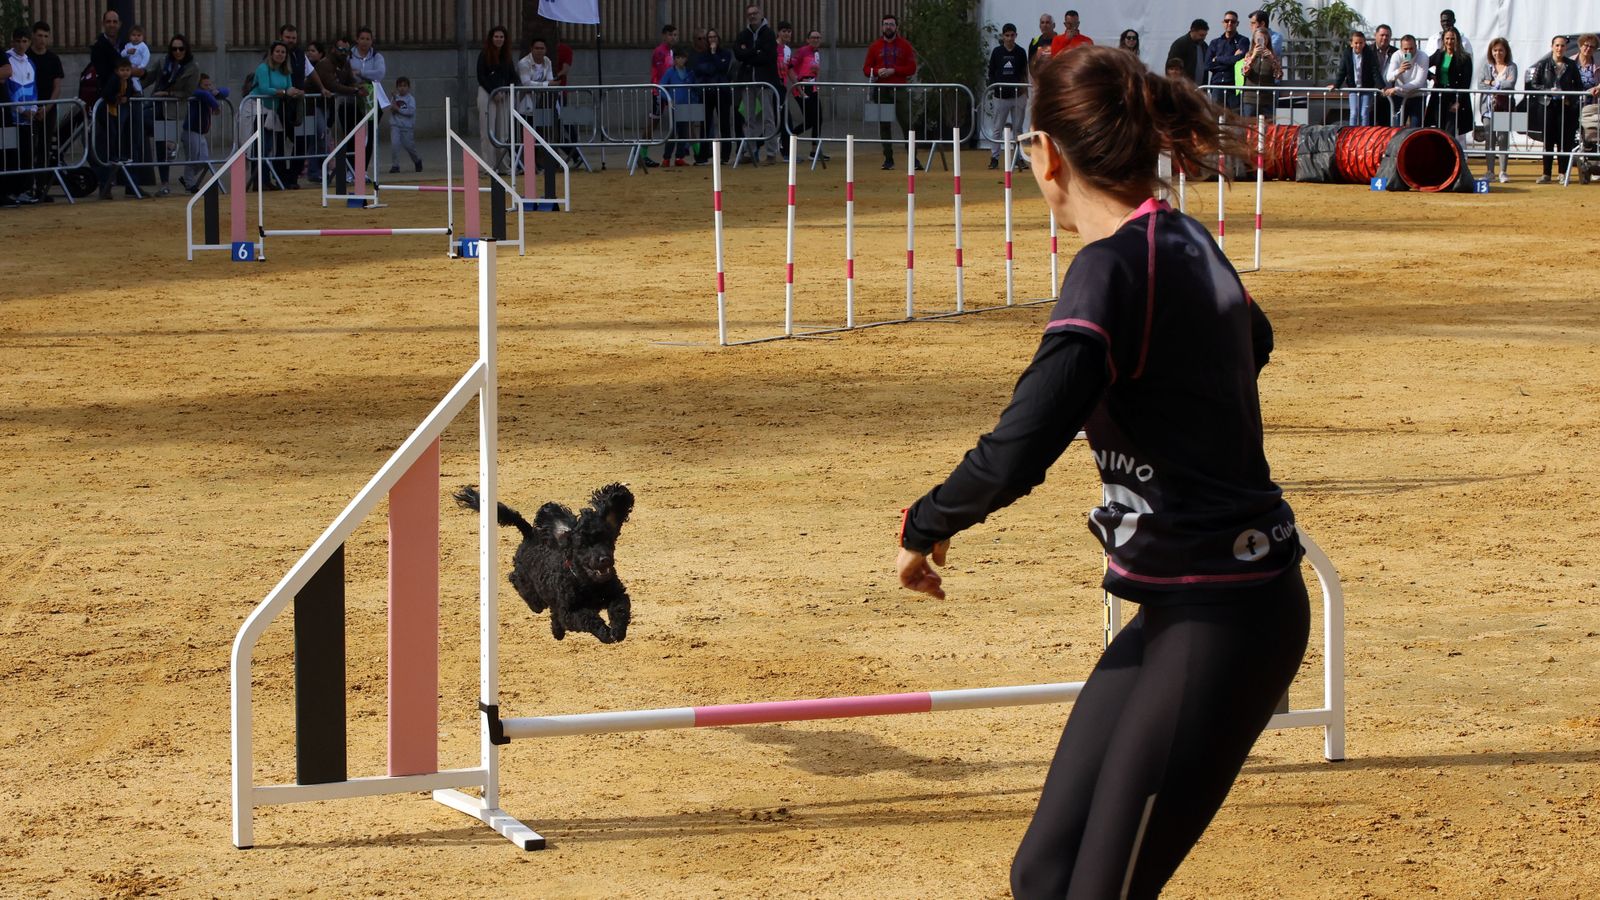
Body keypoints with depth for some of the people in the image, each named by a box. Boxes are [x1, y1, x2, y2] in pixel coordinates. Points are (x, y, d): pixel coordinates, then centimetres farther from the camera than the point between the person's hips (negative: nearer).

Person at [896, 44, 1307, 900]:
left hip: (1218, 621, -9)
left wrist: (924, 527, -10)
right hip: (1178, 612, 9)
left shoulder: (1114, 268, -19)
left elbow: (1015, 453, -27)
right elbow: (1252, 342, 32)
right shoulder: (1189, 242, 8)